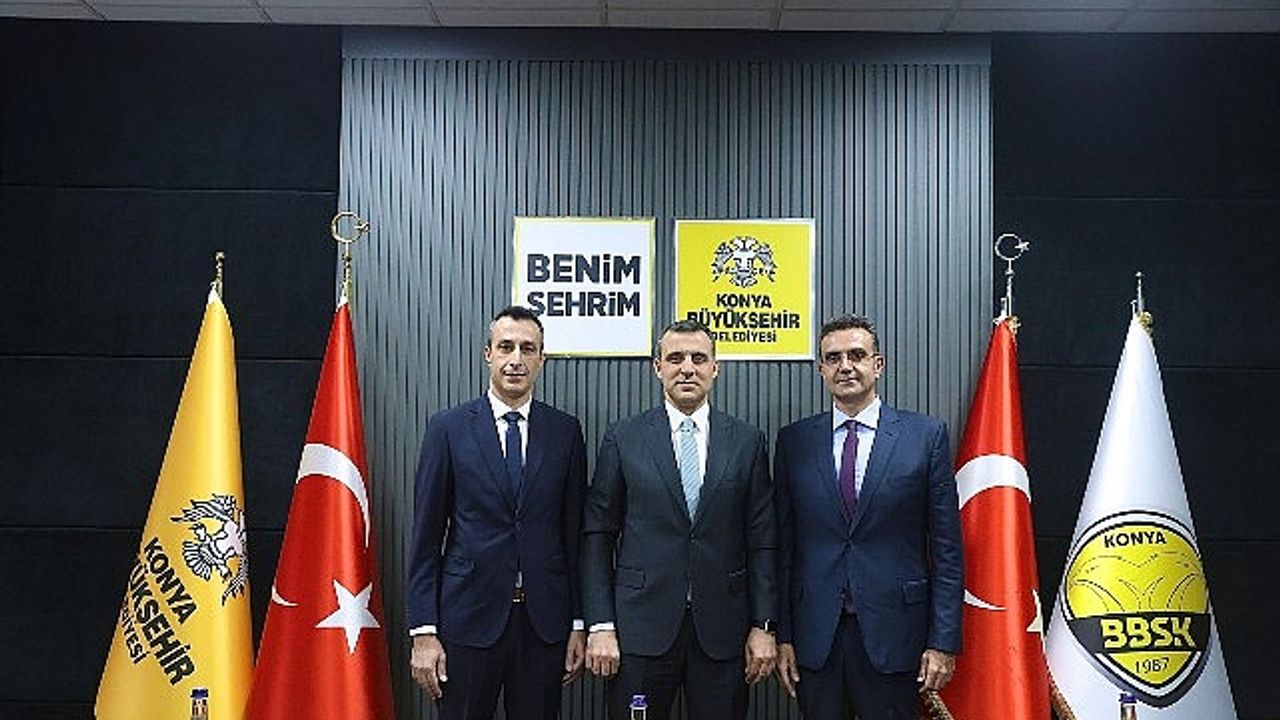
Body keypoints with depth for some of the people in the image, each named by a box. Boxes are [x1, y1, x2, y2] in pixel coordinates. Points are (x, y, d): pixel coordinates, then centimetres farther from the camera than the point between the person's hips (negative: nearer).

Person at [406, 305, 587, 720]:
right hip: (469, 615, -1)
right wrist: (424, 631, -6)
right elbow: (426, 537, -1)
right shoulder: (448, 429, -1)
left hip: (545, 619, 2)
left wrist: (579, 623, 4)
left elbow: (576, 533, 6)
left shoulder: (565, 432, 4)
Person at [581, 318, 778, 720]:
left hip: (721, 629, 1)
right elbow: (598, 536, 1)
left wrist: (764, 627, 0)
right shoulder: (623, 440, 2)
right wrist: (600, 626, -5)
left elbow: (762, 541, 5)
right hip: (641, 627, -1)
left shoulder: (747, 442, 5)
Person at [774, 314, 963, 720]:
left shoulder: (926, 436, 0)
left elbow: (947, 549, -1)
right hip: (814, 637, 2)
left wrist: (944, 642, -4)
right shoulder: (794, 442, 5)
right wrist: (782, 636, 2)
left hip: (893, 635, -1)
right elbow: (783, 546, 6)